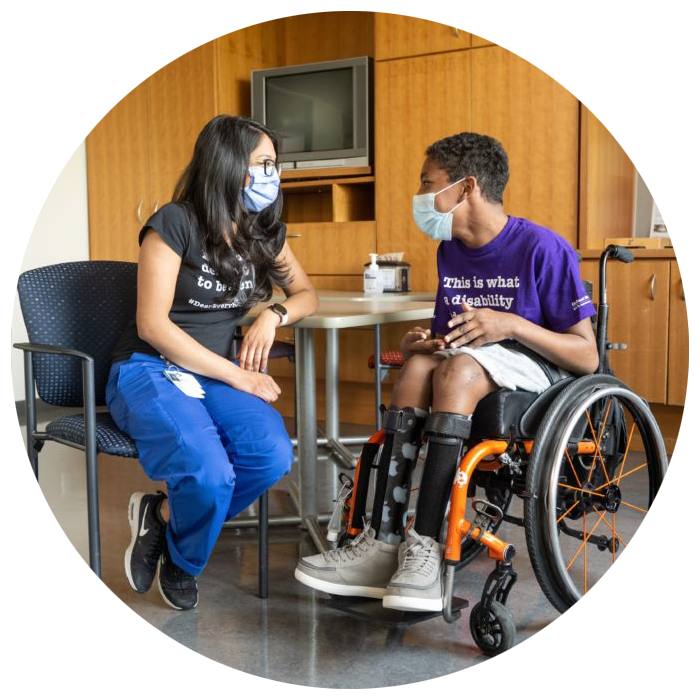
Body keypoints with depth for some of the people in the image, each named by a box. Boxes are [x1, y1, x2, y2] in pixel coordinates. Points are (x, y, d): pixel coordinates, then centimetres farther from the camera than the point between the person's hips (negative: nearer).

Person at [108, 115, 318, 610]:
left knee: (274, 456, -26)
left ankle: (164, 515, -1)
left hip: (215, 373, 6)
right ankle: (181, 562, 2)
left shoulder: (264, 233, 10)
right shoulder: (175, 224, -10)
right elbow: (152, 325, -14)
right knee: (210, 472, -34)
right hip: (149, 370, -6)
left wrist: (273, 316, -4)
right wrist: (239, 377, -15)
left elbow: (307, 295, 21)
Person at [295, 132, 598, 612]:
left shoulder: (544, 248, -10)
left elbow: (588, 357, -11)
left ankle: (425, 549, -37)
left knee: (457, 368, -34)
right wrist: (418, 343, -8)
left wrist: (511, 325, -24)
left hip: (539, 372, -5)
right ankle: (384, 544, -32)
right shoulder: (451, 251, 11)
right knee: (421, 363, -27)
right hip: (467, 374, 6)